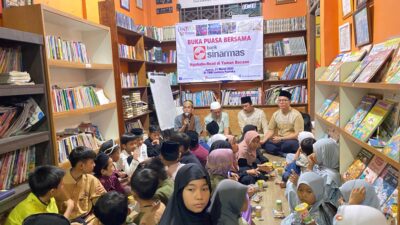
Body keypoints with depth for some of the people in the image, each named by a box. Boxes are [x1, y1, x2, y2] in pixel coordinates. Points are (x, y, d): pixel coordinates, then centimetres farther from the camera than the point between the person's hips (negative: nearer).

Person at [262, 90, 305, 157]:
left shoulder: (296, 114, -11)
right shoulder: (276, 114, 5)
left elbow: (298, 134, -15)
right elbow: (271, 130, 5)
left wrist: (281, 138, -21)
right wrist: (263, 140, -13)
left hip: (292, 141, -6)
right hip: (279, 141, 6)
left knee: (288, 144, -39)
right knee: (264, 143, -19)